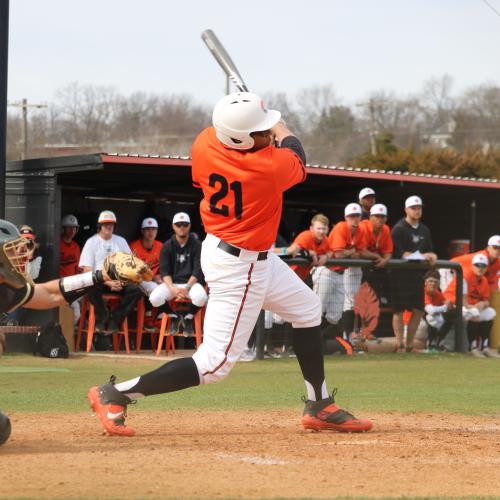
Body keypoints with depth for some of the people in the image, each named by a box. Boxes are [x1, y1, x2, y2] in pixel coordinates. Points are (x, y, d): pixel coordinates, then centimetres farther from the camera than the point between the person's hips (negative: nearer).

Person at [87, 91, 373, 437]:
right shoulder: (271, 166, -27)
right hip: (240, 268, -9)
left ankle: (320, 408, 31)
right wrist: (282, 130, 18)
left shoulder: (204, 143, -11)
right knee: (216, 363, -5)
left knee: (307, 309, 24)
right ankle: (115, 394, -4)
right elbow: (298, 161, -2)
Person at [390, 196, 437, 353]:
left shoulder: (424, 230, 14)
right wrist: (421, 256, -20)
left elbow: (429, 250, 18)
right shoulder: (399, 229, -8)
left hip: (417, 274, 7)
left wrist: (432, 257, -7)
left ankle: (409, 345, 18)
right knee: (399, 310, -3)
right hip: (400, 274, -7)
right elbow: (399, 253, -16)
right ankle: (400, 345, 5)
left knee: (419, 310, 7)